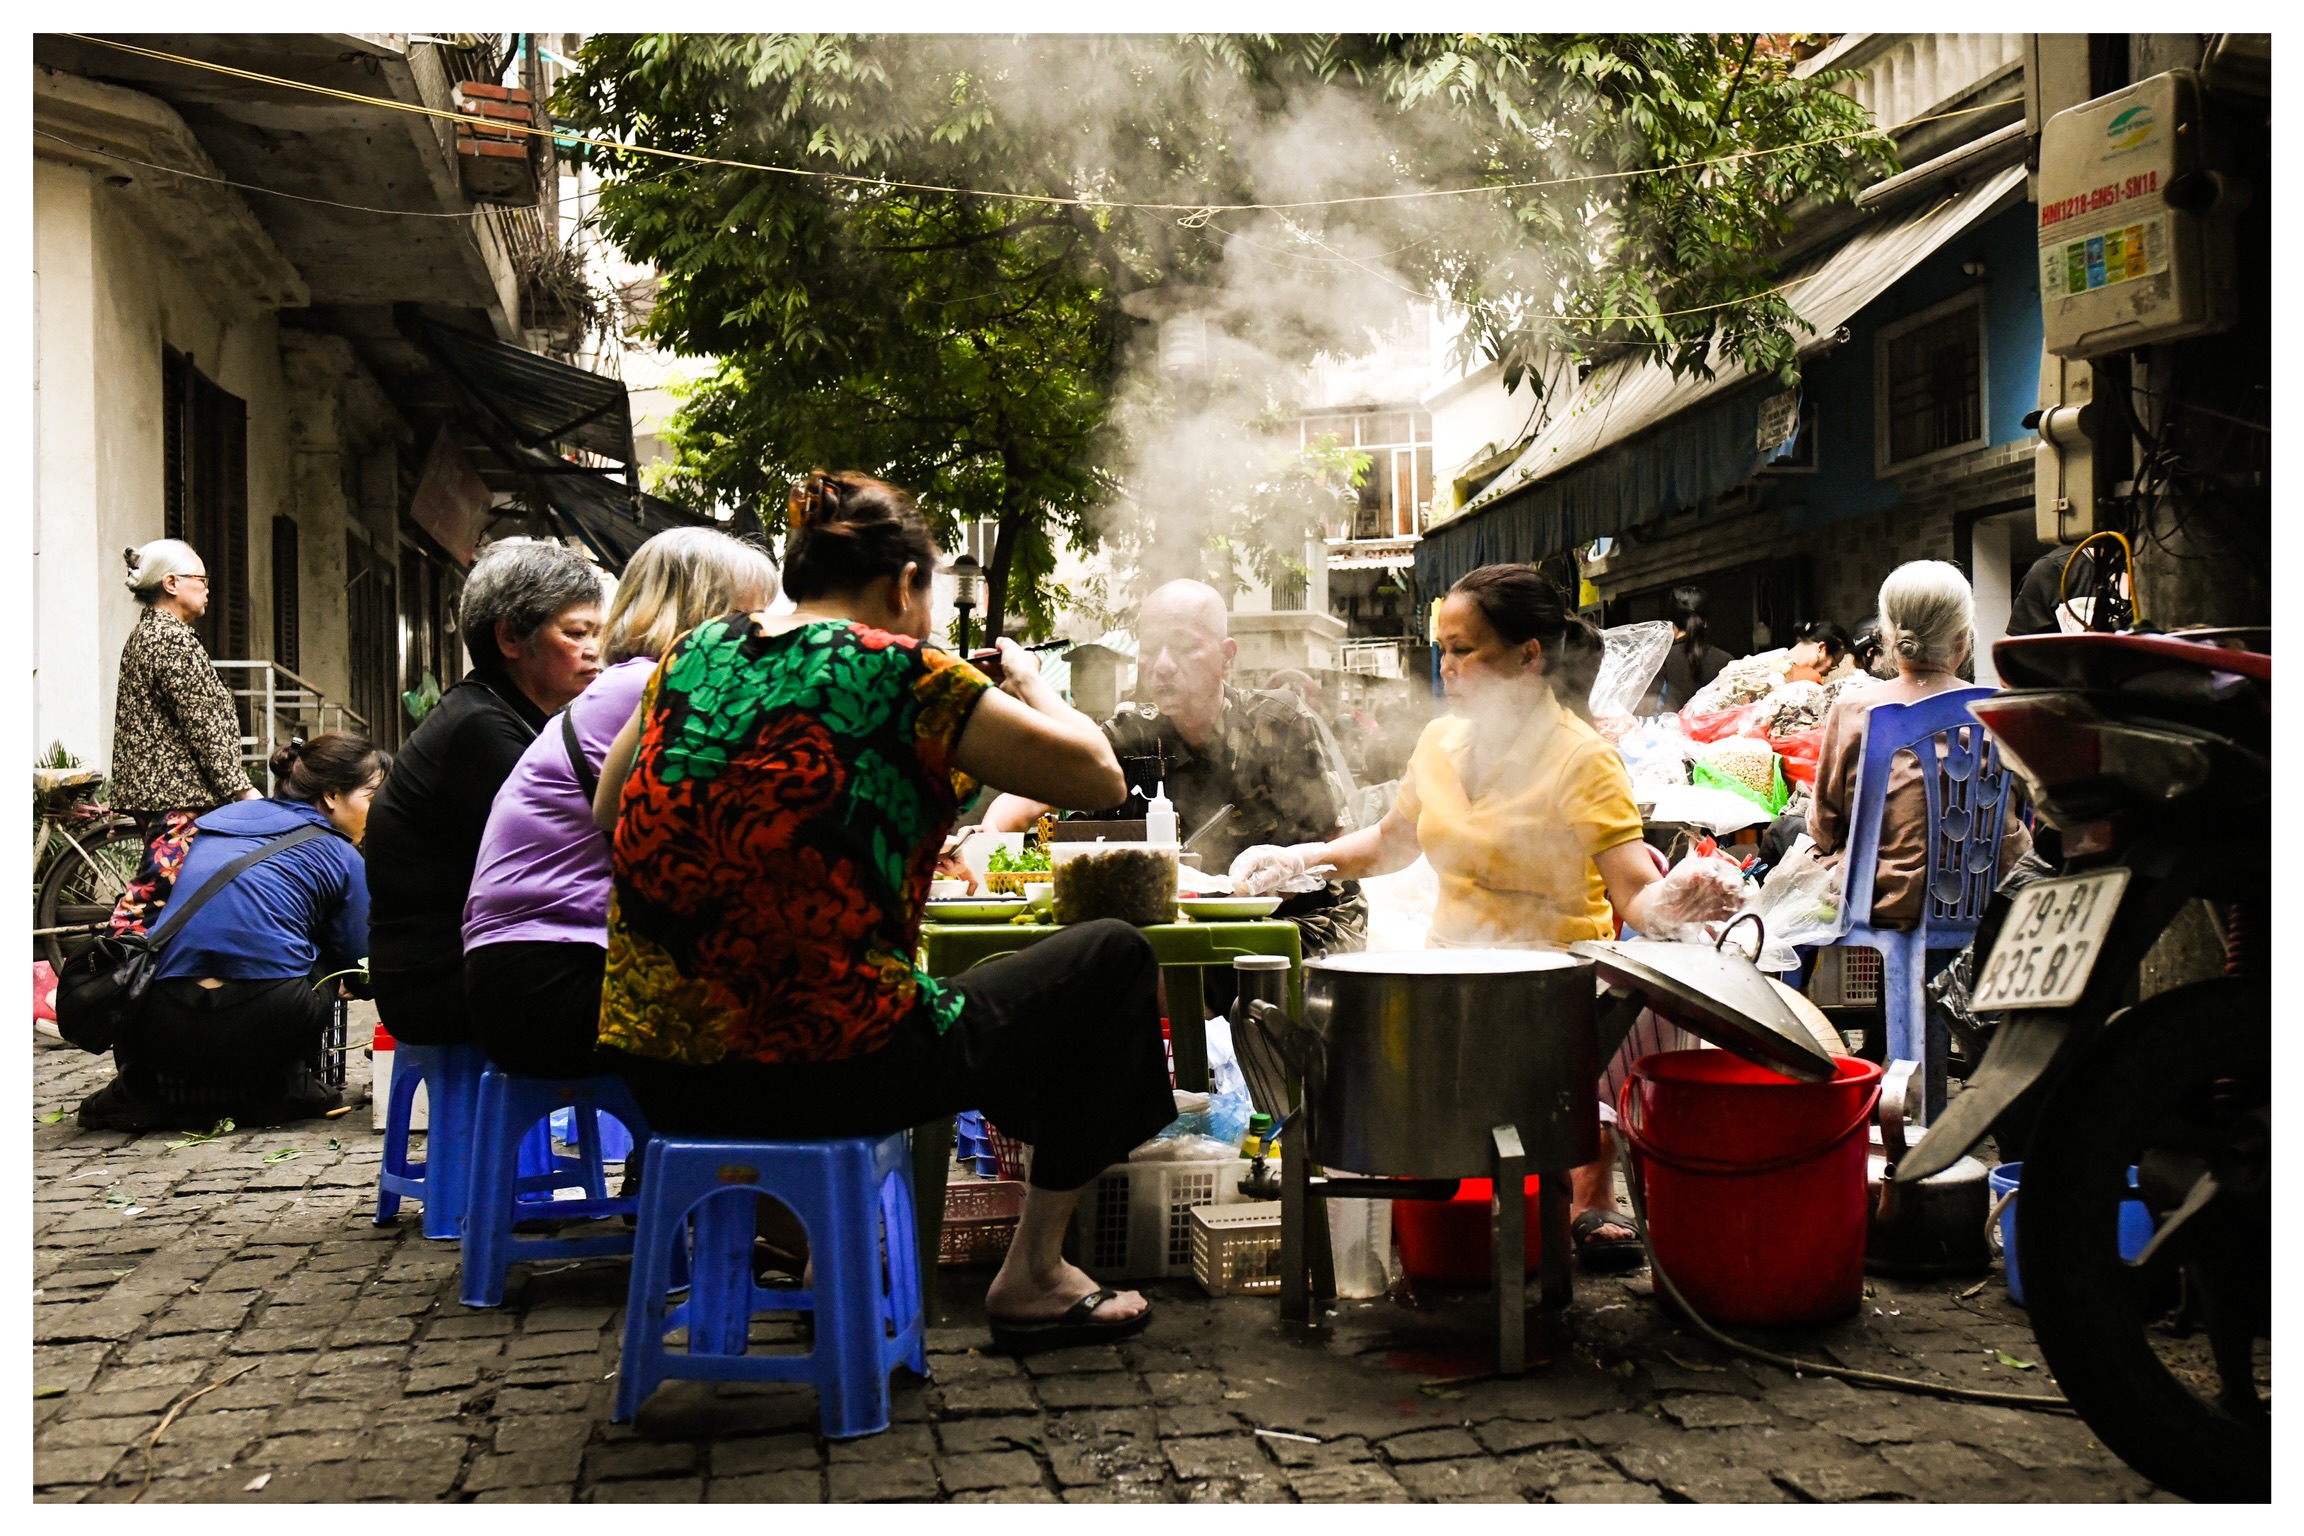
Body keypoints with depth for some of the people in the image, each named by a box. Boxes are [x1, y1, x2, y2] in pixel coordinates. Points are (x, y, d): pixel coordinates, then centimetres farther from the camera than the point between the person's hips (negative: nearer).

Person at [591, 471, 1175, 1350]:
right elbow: (1097, 777, -7)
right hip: (832, 1069, -7)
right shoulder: (897, 671, -9)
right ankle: (1030, 1277, 18)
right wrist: (1031, 685, 11)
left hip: (658, 1071, 7)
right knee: (1112, 959, 13)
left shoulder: (697, 653, 8)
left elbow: (606, 812, 20)